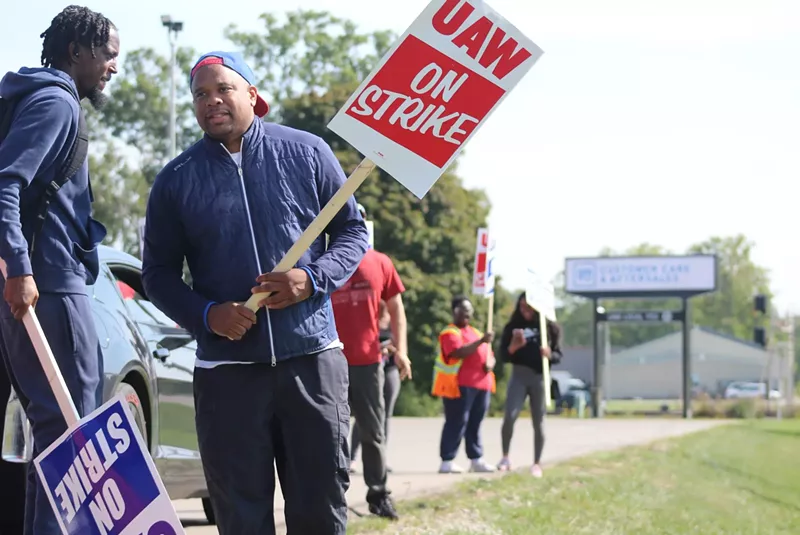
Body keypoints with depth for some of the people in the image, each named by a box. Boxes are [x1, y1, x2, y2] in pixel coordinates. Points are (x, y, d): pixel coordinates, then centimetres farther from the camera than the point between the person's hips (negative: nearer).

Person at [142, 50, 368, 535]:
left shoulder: (306, 152, 4)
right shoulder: (176, 180, 6)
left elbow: (353, 230, 9)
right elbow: (159, 273, 10)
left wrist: (313, 279, -10)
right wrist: (206, 314, -9)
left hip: (312, 357, 0)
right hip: (226, 368, 1)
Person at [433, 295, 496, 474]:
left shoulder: (476, 332, 24)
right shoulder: (450, 333, -2)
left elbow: (489, 356, 26)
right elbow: (459, 353, -20)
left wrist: (489, 363, 2)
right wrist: (481, 341, -27)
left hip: (481, 384, 7)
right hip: (460, 385, -7)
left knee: (475, 424, 9)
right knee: (457, 422, -9)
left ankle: (476, 460, 13)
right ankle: (447, 461, -9)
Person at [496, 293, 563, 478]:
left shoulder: (550, 327, 3)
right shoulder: (512, 327, 5)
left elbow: (558, 355, 3)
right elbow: (504, 355, 2)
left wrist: (549, 355, -19)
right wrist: (513, 346, -18)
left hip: (540, 377, 0)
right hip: (519, 375, 0)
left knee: (538, 422, 3)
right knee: (509, 416, -15)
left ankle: (537, 463, 11)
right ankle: (505, 457, 1)